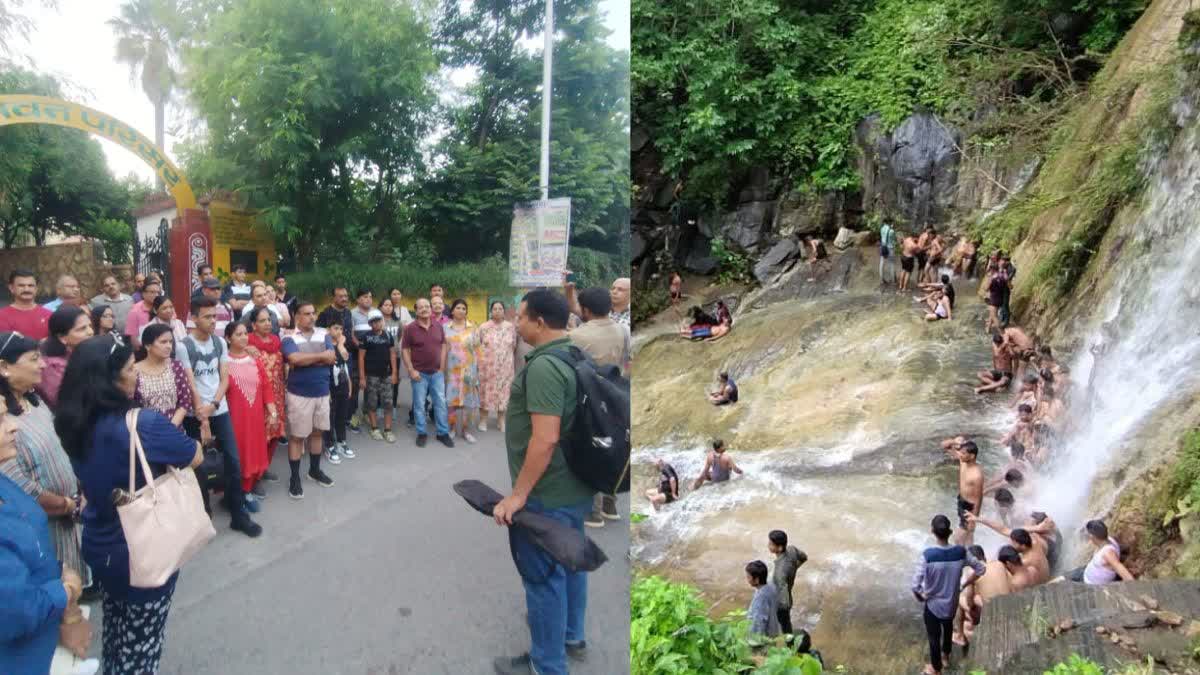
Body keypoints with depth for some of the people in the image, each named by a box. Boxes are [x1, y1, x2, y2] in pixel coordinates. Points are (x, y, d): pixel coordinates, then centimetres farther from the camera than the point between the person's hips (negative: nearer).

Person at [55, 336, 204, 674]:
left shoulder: (73, 424, -6)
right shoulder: (142, 424, -27)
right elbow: (195, 457, -13)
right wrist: (166, 450, 5)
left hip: (99, 548, 7)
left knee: (115, 635, 26)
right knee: (140, 647, 11)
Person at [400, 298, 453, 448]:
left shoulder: (438, 326, 2)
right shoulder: (410, 328, -8)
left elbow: (443, 346, 9)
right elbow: (404, 350, -6)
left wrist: (442, 366, 1)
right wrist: (411, 370, -11)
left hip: (437, 372, 3)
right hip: (419, 373, -3)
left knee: (441, 403, 7)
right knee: (419, 404, 6)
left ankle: (443, 433, 17)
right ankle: (421, 433, 18)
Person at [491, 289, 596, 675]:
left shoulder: (543, 366, -25)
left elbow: (545, 438, -31)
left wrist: (518, 494, -23)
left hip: (547, 494, -9)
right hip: (576, 486, 10)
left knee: (543, 577, 5)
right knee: (570, 562, 24)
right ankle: (572, 636, 42)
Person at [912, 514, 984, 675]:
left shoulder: (928, 555, -31)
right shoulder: (961, 552, -20)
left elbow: (915, 585, -30)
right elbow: (981, 569, -6)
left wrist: (920, 597, -8)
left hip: (933, 604, -4)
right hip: (952, 603, 4)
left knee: (934, 636, 21)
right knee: (948, 627, 34)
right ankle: (945, 655, 58)